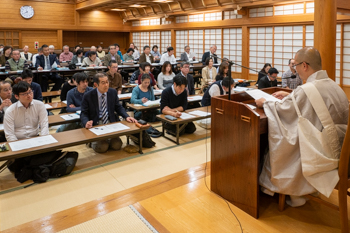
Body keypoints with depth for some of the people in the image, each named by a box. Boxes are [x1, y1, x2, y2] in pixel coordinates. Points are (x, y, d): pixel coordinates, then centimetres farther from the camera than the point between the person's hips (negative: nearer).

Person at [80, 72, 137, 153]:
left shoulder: (113, 92, 4)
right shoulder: (87, 96, -5)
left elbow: (118, 107, 12)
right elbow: (84, 113, -4)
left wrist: (126, 117, -7)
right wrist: (86, 122, -27)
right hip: (95, 125, -3)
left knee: (117, 145, -18)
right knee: (102, 147, -22)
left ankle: (108, 140, 16)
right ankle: (93, 142, 12)